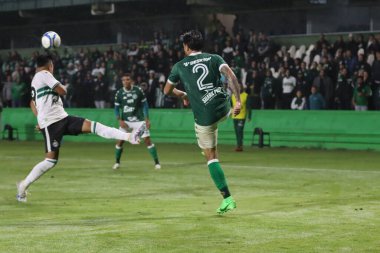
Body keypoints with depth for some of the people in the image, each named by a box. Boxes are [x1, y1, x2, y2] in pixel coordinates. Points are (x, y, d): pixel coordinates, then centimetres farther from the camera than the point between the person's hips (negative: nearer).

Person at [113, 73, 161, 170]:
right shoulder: (119, 93, -2)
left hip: (139, 120, -1)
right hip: (125, 121, 1)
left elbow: (145, 105, 1)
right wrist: (120, 120, -9)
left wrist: (147, 119, -5)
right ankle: (117, 162, 16)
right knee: (120, 141, -4)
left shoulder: (138, 90, -6)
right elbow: (116, 108, 4)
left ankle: (156, 162, 1)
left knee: (147, 140, -7)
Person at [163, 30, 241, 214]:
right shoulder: (214, 59, 9)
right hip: (223, 109, 2)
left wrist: (182, 95, 41)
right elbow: (231, 76, -8)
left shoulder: (180, 66, 9)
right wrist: (238, 101, -12)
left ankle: (227, 199, 0)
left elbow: (167, 90, 21)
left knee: (211, 157, 5)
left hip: (204, 115, -2)